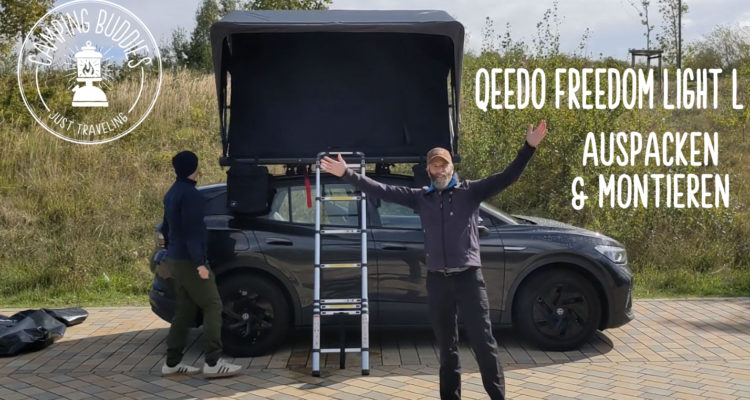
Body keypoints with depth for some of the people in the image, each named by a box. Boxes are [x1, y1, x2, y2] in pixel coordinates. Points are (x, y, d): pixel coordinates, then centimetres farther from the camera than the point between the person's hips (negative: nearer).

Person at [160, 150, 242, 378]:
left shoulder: (172, 193, 16)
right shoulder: (190, 194, -15)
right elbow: (192, 232, -22)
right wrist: (200, 263, -24)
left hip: (175, 259, 10)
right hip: (188, 261, -10)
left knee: (185, 310, 12)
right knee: (212, 306, -7)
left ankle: (172, 363, 12)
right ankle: (213, 363, -11)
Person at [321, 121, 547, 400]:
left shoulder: (470, 191, 2)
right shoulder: (420, 197, 9)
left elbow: (506, 177, -7)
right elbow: (381, 191, 8)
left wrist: (529, 148, -19)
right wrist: (347, 174, 4)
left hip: (468, 276, -3)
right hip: (437, 280, 3)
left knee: (483, 341, -3)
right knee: (447, 346, 13)